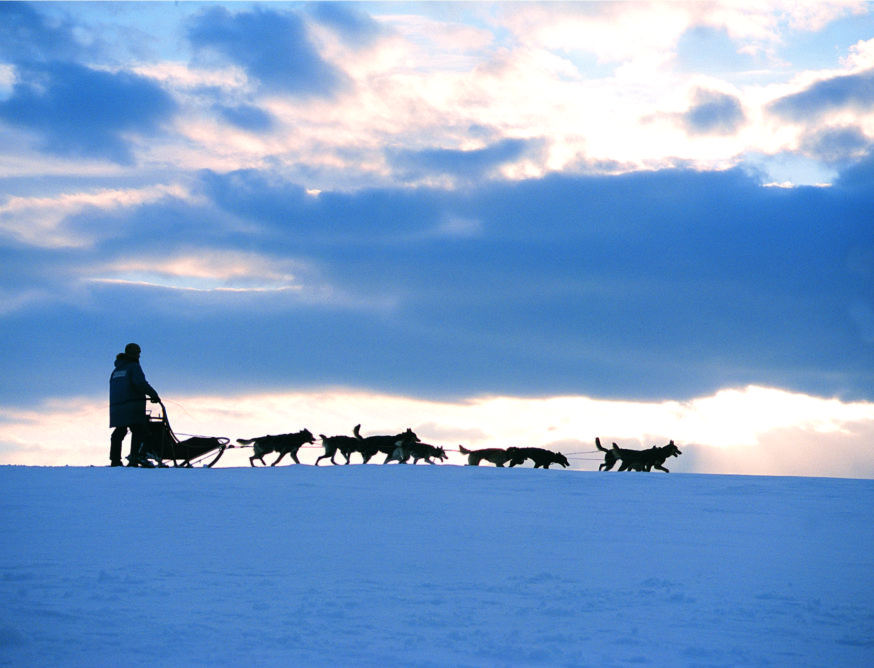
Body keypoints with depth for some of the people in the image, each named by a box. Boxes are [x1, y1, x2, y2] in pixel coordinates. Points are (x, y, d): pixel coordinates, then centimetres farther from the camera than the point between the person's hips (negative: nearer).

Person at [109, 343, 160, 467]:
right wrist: (153, 394, -11)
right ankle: (134, 459, -24)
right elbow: (140, 383, -18)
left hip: (116, 407, 8)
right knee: (139, 432, -10)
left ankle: (115, 460, 13)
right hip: (132, 408, -7)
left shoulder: (116, 370, 21)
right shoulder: (134, 366, -3)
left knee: (118, 433, 14)